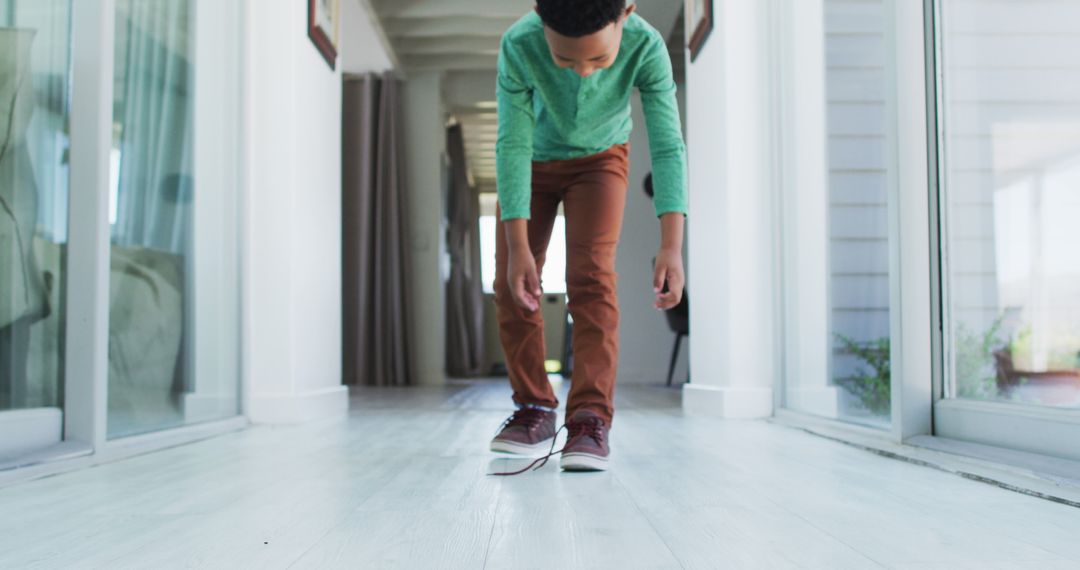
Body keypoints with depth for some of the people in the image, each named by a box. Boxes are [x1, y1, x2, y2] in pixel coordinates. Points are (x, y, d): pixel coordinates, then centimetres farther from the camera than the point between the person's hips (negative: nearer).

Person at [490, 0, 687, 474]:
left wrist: (671, 245, -41)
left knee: (592, 275, -18)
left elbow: (668, 146, -31)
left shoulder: (646, 45, -33)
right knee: (511, 283, -5)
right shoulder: (518, 44, -34)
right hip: (533, 162, 1)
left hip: (600, 159, -1)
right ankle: (535, 410, 8)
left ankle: (592, 419, -15)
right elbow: (512, 145, -29)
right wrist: (518, 247, -32)